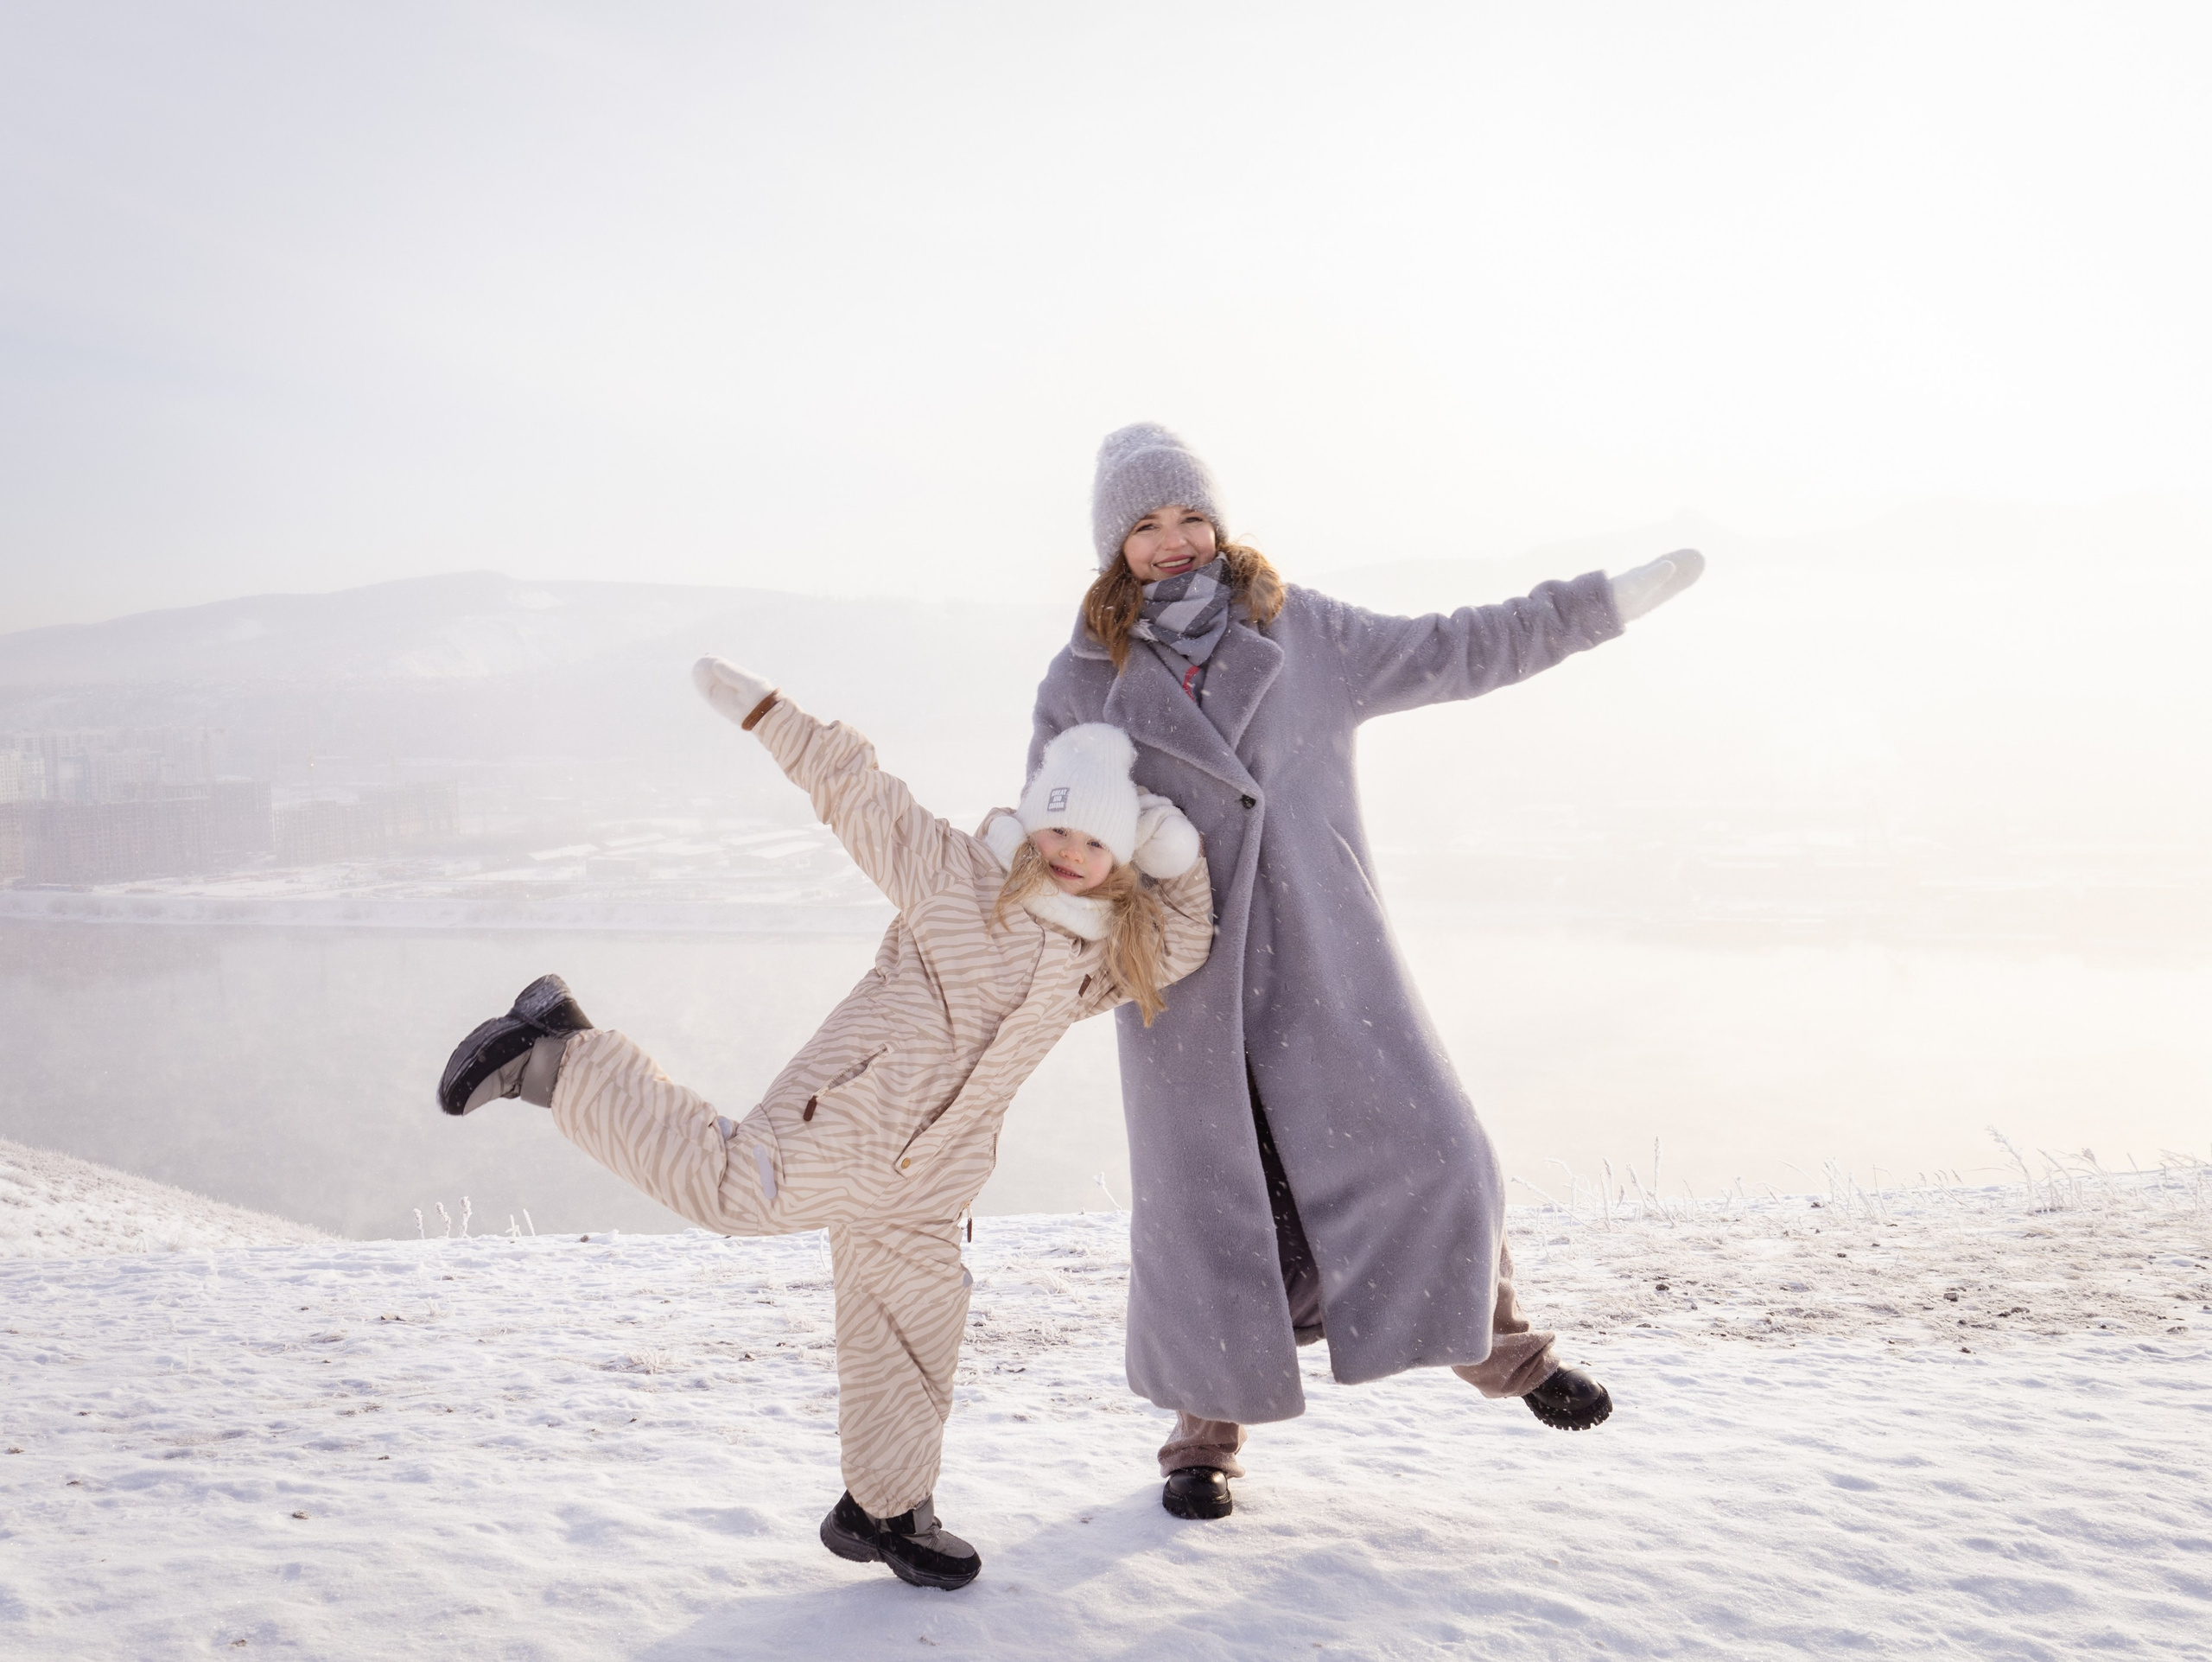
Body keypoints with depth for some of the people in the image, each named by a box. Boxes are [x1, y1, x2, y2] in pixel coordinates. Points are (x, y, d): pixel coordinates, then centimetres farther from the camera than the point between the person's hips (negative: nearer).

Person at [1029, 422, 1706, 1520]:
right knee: (1205, 1204, 3)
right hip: (1184, 972, -1)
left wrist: (1608, 602, 12)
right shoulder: (1083, 684, 1)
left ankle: (1500, 1350, 25)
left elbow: (1453, 653, 11)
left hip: (1323, 955, 1)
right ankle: (1205, 1438, 25)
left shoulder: (1301, 634, 4)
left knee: (1424, 1157, -3)